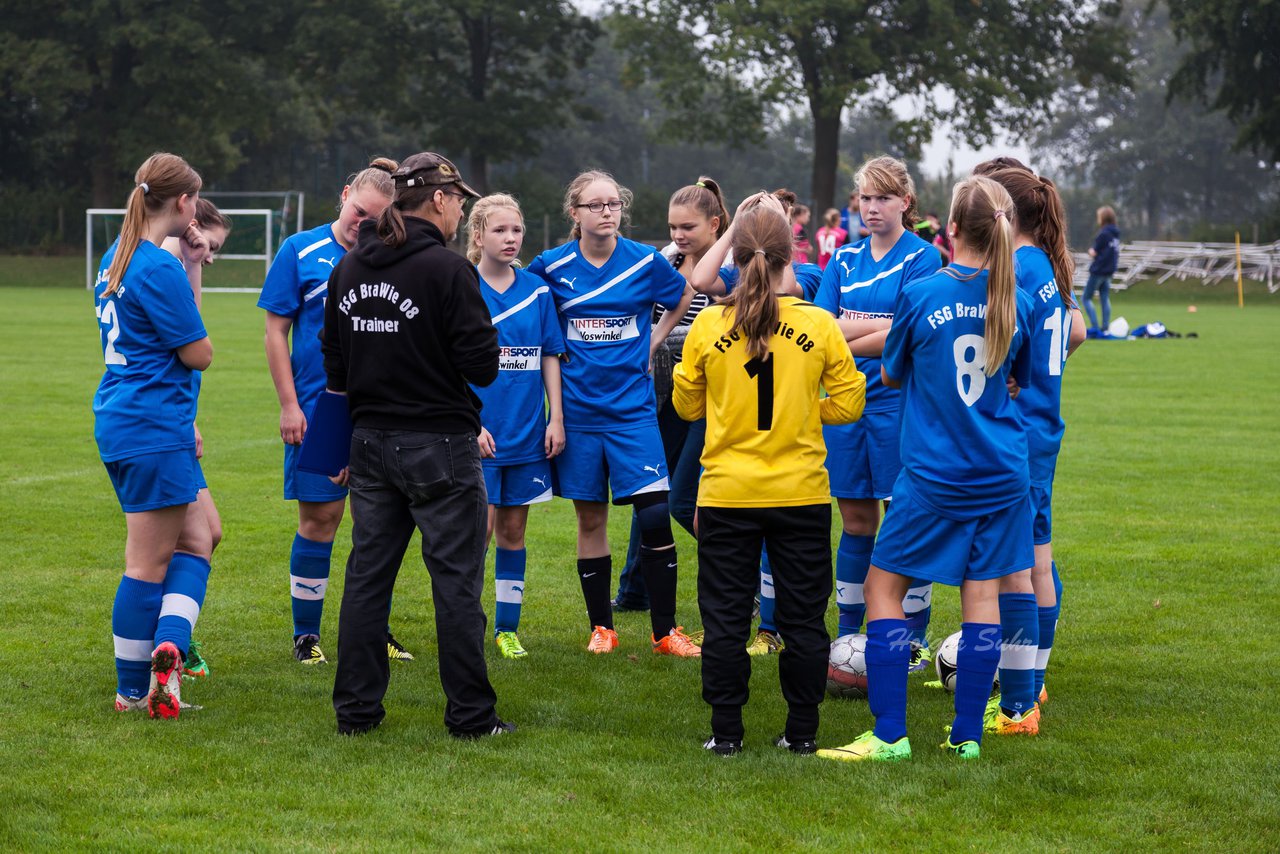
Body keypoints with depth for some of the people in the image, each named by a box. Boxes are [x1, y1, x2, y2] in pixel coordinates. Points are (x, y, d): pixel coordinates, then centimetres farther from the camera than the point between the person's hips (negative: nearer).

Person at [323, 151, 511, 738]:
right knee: (456, 581, 0)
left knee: (367, 574, 11)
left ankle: (355, 710, 14)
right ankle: (470, 716, 4)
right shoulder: (446, 269, -15)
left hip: (370, 442, 6)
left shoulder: (349, 268, 7)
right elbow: (482, 366, -16)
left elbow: (333, 362, 13)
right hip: (439, 445, -6)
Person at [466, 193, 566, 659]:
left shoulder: (537, 290, 6)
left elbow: (550, 358, 11)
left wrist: (556, 418, 4)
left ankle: (507, 629, 17)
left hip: (527, 432, 4)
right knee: (479, 528, -7)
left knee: (513, 529, 9)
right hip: (479, 435, -4)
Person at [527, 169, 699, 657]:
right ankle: (601, 628, 19)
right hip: (579, 411, 1)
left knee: (655, 515, -10)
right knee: (590, 519, 7)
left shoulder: (647, 263, -2)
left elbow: (684, 297, 17)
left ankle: (665, 631, -1)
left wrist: (653, 341, 10)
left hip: (633, 409, -1)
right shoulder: (551, 267, -3)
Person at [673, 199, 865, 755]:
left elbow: (686, 403, 6)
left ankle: (726, 732, 9)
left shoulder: (709, 326, -6)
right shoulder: (818, 325, -7)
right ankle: (802, 733, 13)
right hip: (801, 495, 0)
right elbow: (847, 403, -2)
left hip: (727, 496, 0)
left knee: (725, 617, 8)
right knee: (803, 617, 10)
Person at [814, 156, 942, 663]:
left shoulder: (922, 258, -5)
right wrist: (879, 325, -12)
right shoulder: (844, 259, 11)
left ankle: (914, 641, 8)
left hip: (897, 405, -5)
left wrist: (844, 338, -10)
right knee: (856, 520, 10)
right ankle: (847, 635, 17)